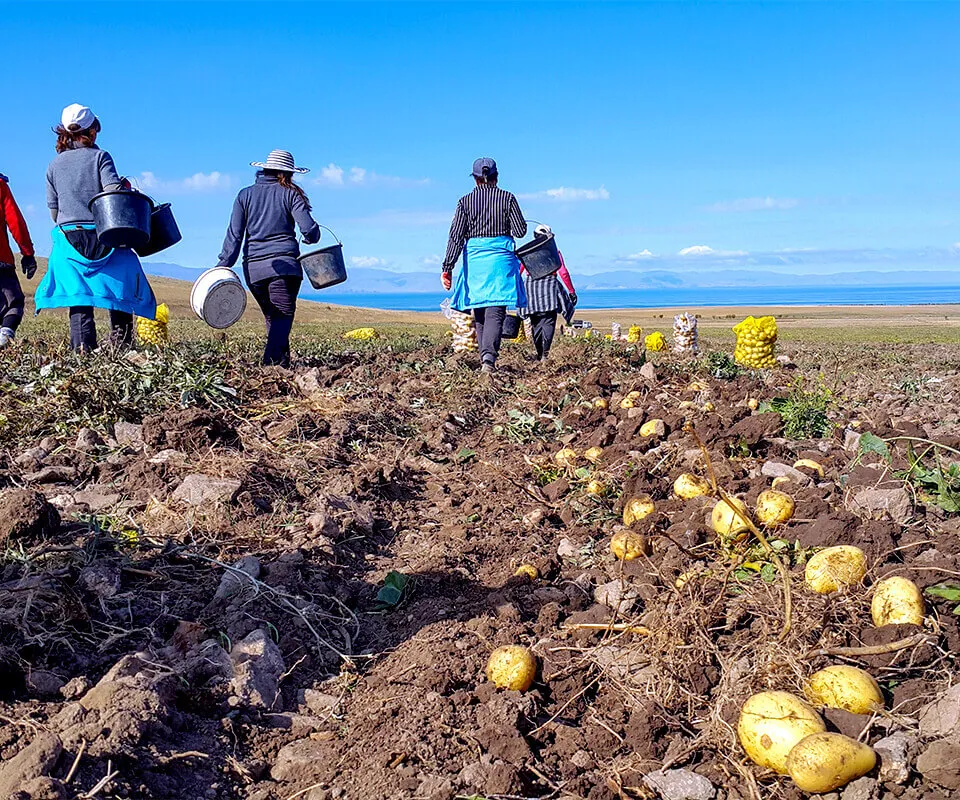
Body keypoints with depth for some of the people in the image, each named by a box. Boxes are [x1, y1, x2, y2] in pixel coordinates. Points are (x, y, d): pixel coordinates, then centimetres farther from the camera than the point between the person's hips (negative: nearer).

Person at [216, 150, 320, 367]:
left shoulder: (245, 195, 12)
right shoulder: (290, 194, 4)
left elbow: (234, 235, 5)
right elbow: (309, 229, -6)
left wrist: (223, 267, 5)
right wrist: (310, 238, 18)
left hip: (254, 267, 3)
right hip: (284, 264, -3)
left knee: (271, 317, 15)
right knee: (283, 315, -8)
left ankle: (281, 361, 16)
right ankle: (273, 362, -26)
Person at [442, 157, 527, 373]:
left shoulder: (465, 202, 4)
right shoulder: (507, 198, 1)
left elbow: (456, 236, 0)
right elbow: (521, 231, 0)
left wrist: (447, 267, 0)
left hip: (474, 258, 2)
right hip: (501, 258, -2)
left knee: (479, 312, 13)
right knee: (495, 311, -7)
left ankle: (485, 359, 17)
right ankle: (489, 357, -25)